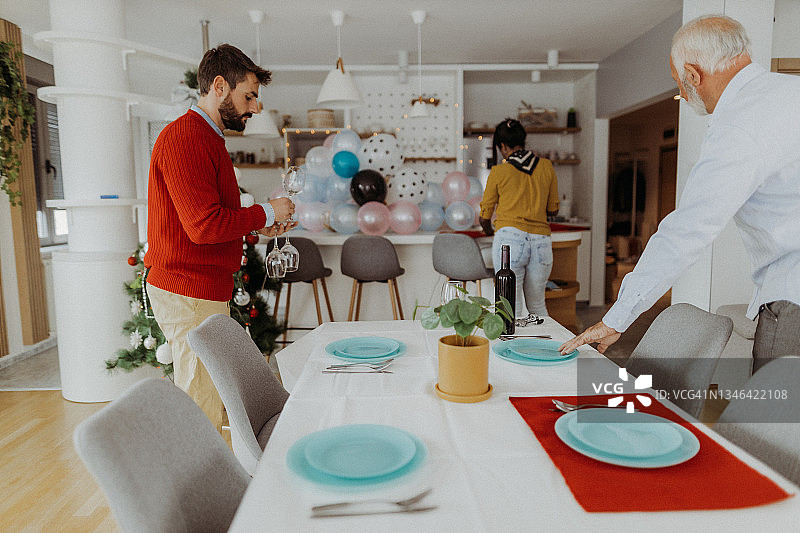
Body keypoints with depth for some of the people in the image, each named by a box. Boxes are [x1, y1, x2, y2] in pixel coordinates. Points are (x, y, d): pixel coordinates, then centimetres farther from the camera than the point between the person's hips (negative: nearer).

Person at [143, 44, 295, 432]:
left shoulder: (206, 138, 20)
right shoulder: (184, 138, -15)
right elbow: (204, 226, -23)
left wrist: (259, 226, 12)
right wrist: (265, 213, -10)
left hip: (202, 289, 10)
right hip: (189, 292, -10)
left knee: (204, 402, 16)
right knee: (201, 409, -2)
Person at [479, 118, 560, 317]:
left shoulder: (499, 171, 1)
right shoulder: (546, 166, 9)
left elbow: (485, 217, 9)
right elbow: (553, 209, 17)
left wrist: (489, 231, 31)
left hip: (510, 238, -4)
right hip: (541, 242, 4)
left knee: (512, 309, 0)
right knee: (537, 306, 19)